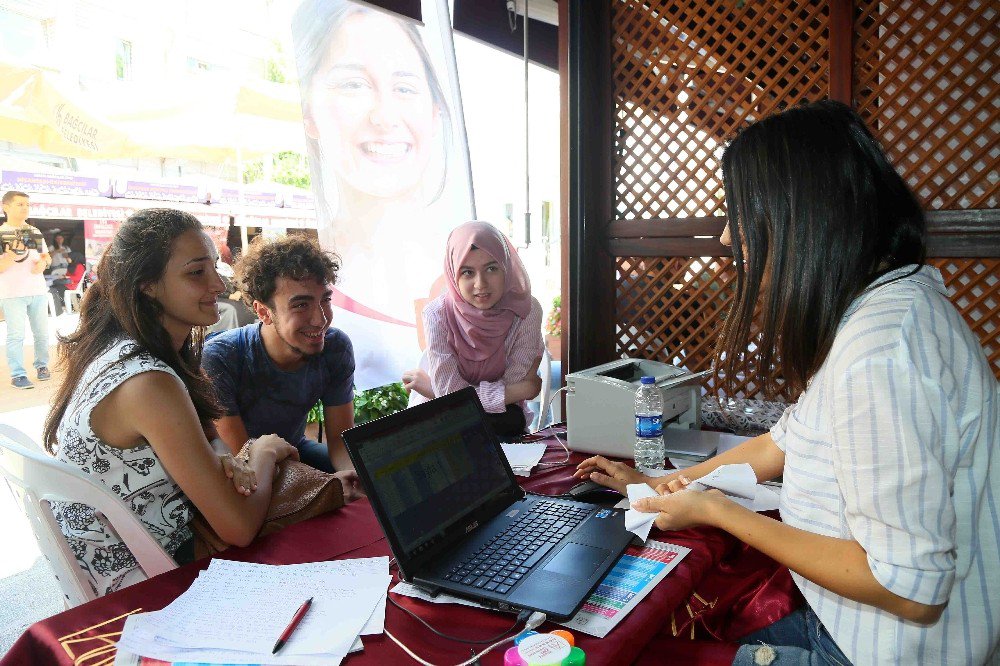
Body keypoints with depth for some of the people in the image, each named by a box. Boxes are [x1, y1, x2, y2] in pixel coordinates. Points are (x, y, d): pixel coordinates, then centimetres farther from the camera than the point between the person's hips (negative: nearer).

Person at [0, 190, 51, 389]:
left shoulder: (35, 232, 12)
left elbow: (46, 256, 19)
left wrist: (42, 263, -2)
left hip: (38, 290, 5)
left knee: (42, 332, 10)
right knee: (16, 335, -5)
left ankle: (42, 366, 25)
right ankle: (17, 375, -1)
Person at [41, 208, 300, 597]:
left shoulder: (114, 350, -2)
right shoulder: (149, 383, -31)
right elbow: (239, 529, -27)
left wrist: (214, 465, -12)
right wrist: (264, 453, -9)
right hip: (136, 590, -8)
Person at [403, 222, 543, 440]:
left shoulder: (527, 310, -17)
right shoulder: (437, 314, -20)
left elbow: (511, 385, -16)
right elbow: (451, 395, -20)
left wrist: (430, 386, -15)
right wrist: (526, 389, -18)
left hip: (500, 413, 1)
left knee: (513, 422, -28)